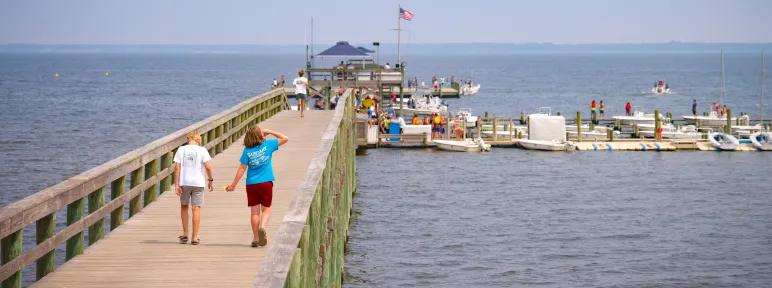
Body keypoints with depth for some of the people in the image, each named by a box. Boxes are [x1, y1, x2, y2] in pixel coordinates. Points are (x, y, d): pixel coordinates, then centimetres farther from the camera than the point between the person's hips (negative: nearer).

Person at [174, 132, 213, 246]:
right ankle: (195, 237, 4)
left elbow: (177, 168, -3)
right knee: (196, 209, 3)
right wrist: (210, 180, 5)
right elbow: (208, 167, -9)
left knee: (184, 206, 18)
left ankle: (185, 234, 16)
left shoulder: (181, 150, 1)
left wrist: (176, 184, -2)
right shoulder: (202, 150, -3)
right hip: (198, 183, -1)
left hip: (184, 182, 1)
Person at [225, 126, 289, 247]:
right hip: (266, 183, -1)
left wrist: (233, 185, 2)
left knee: (255, 211, 9)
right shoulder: (268, 145, -6)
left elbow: (242, 169, -5)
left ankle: (256, 238, 9)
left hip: (251, 184, 1)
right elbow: (285, 139, 3)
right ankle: (262, 227, -20)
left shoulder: (247, 150, -5)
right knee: (266, 209, 9)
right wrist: (269, 132, 7)